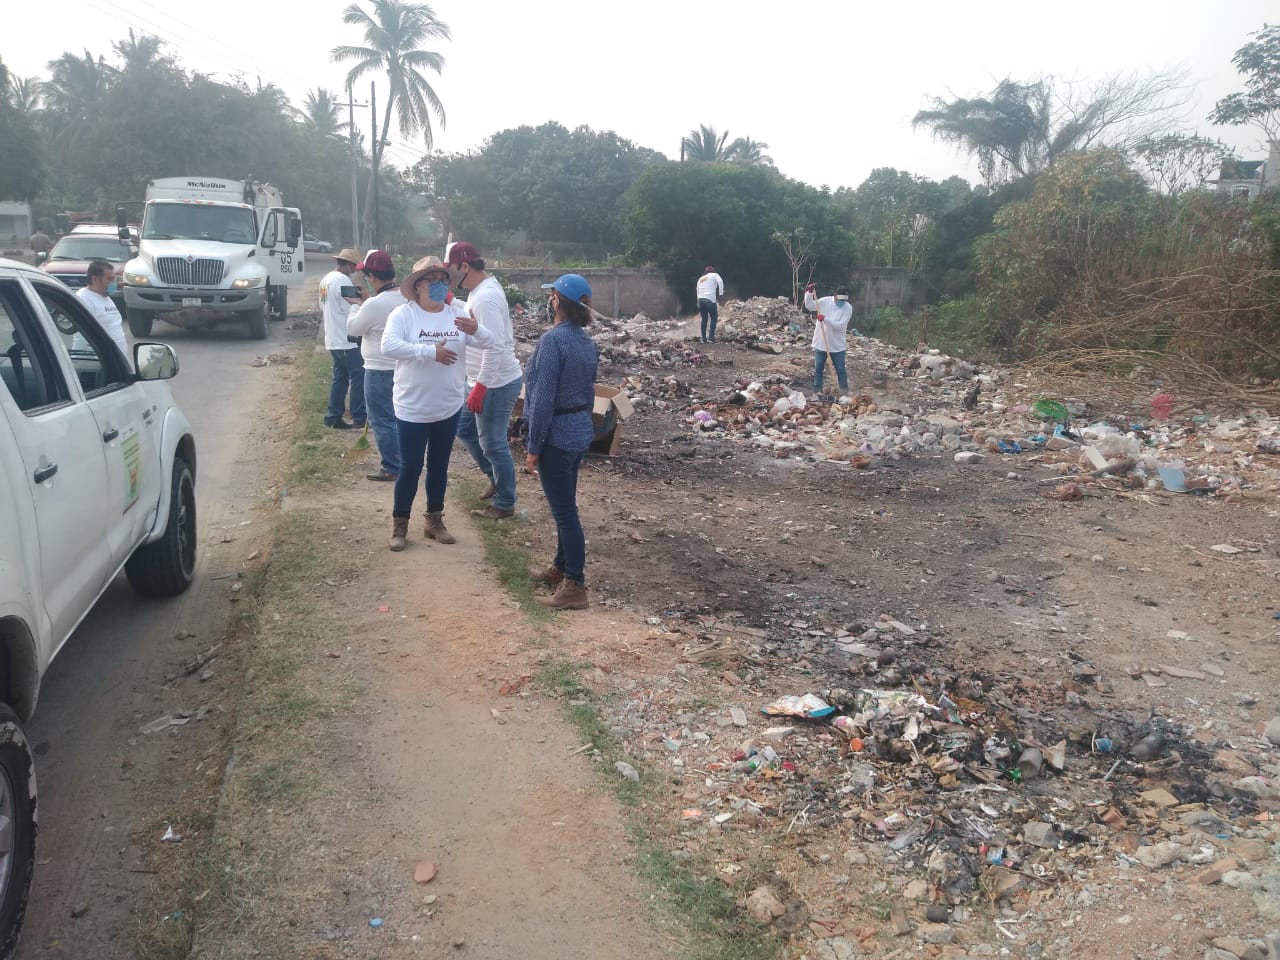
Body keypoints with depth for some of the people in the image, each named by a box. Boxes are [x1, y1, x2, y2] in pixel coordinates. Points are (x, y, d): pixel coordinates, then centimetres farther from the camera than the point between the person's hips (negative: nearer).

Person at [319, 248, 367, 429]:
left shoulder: (326, 279, 14)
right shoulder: (343, 280, -17)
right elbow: (352, 310, -18)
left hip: (333, 339, 10)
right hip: (347, 339, -10)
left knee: (340, 377, 13)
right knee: (358, 376, -3)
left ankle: (333, 416, 13)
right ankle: (359, 417, -1)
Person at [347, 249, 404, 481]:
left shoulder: (375, 304, -23)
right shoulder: (406, 297, 1)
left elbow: (353, 328, -8)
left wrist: (359, 304, 5)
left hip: (381, 370, -8)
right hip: (402, 366, 8)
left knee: (381, 420, 2)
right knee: (397, 417, 18)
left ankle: (392, 469, 6)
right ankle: (402, 462, 25)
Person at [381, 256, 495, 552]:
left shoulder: (458, 314, 1)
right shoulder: (403, 314, -10)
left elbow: (489, 342, -6)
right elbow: (388, 346, -24)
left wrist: (475, 330, -30)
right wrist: (430, 351, -30)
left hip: (448, 408, 4)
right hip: (412, 409, -4)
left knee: (439, 466, 15)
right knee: (411, 467, 2)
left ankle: (434, 521, 30)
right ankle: (399, 524, 18)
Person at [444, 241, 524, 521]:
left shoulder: (485, 298, -23)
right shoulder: (482, 290, 10)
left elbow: (494, 347, -29)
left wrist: (480, 386, -27)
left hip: (496, 383, -11)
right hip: (487, 380, 11)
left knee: (492, 444, 0)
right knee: (464, 428, 20)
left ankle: (505, 504, 13)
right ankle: (497, 477, 31)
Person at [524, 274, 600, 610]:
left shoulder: (553, 340, -19)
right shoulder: (586, 341, 7)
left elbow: (543, 400, -20)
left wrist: (533, 448, -15)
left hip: (556, 435, -9)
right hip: (580, 432, 9)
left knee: (564, 510, -3)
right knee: (565, 506, 20)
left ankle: (575, 586, 3)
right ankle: (562, 567, 33)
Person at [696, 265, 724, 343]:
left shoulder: (700, 279, 26)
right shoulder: (714, 275, 10)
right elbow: (720, 282, -9)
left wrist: (698, 303, 22)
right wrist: (721, 294, -5)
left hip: (700, 299, 5)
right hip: (710, 300, -5)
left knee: (704, 319, 13)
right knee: (714, 318, 3)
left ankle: (704, 338, 12)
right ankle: (711, 337, -6)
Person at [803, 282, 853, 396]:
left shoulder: (848, 308, -10)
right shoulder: (825, 301, -4)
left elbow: (841, 325, -20)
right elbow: (809, 306, -6)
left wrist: (825, 319, -28)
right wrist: (809, 293, -21)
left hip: (837, 345, -1)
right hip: (820, 343, 2)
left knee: (840, 370, 4)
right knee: (818, 368, 8)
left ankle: (845, 391, 15)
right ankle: (817, 390, 18)